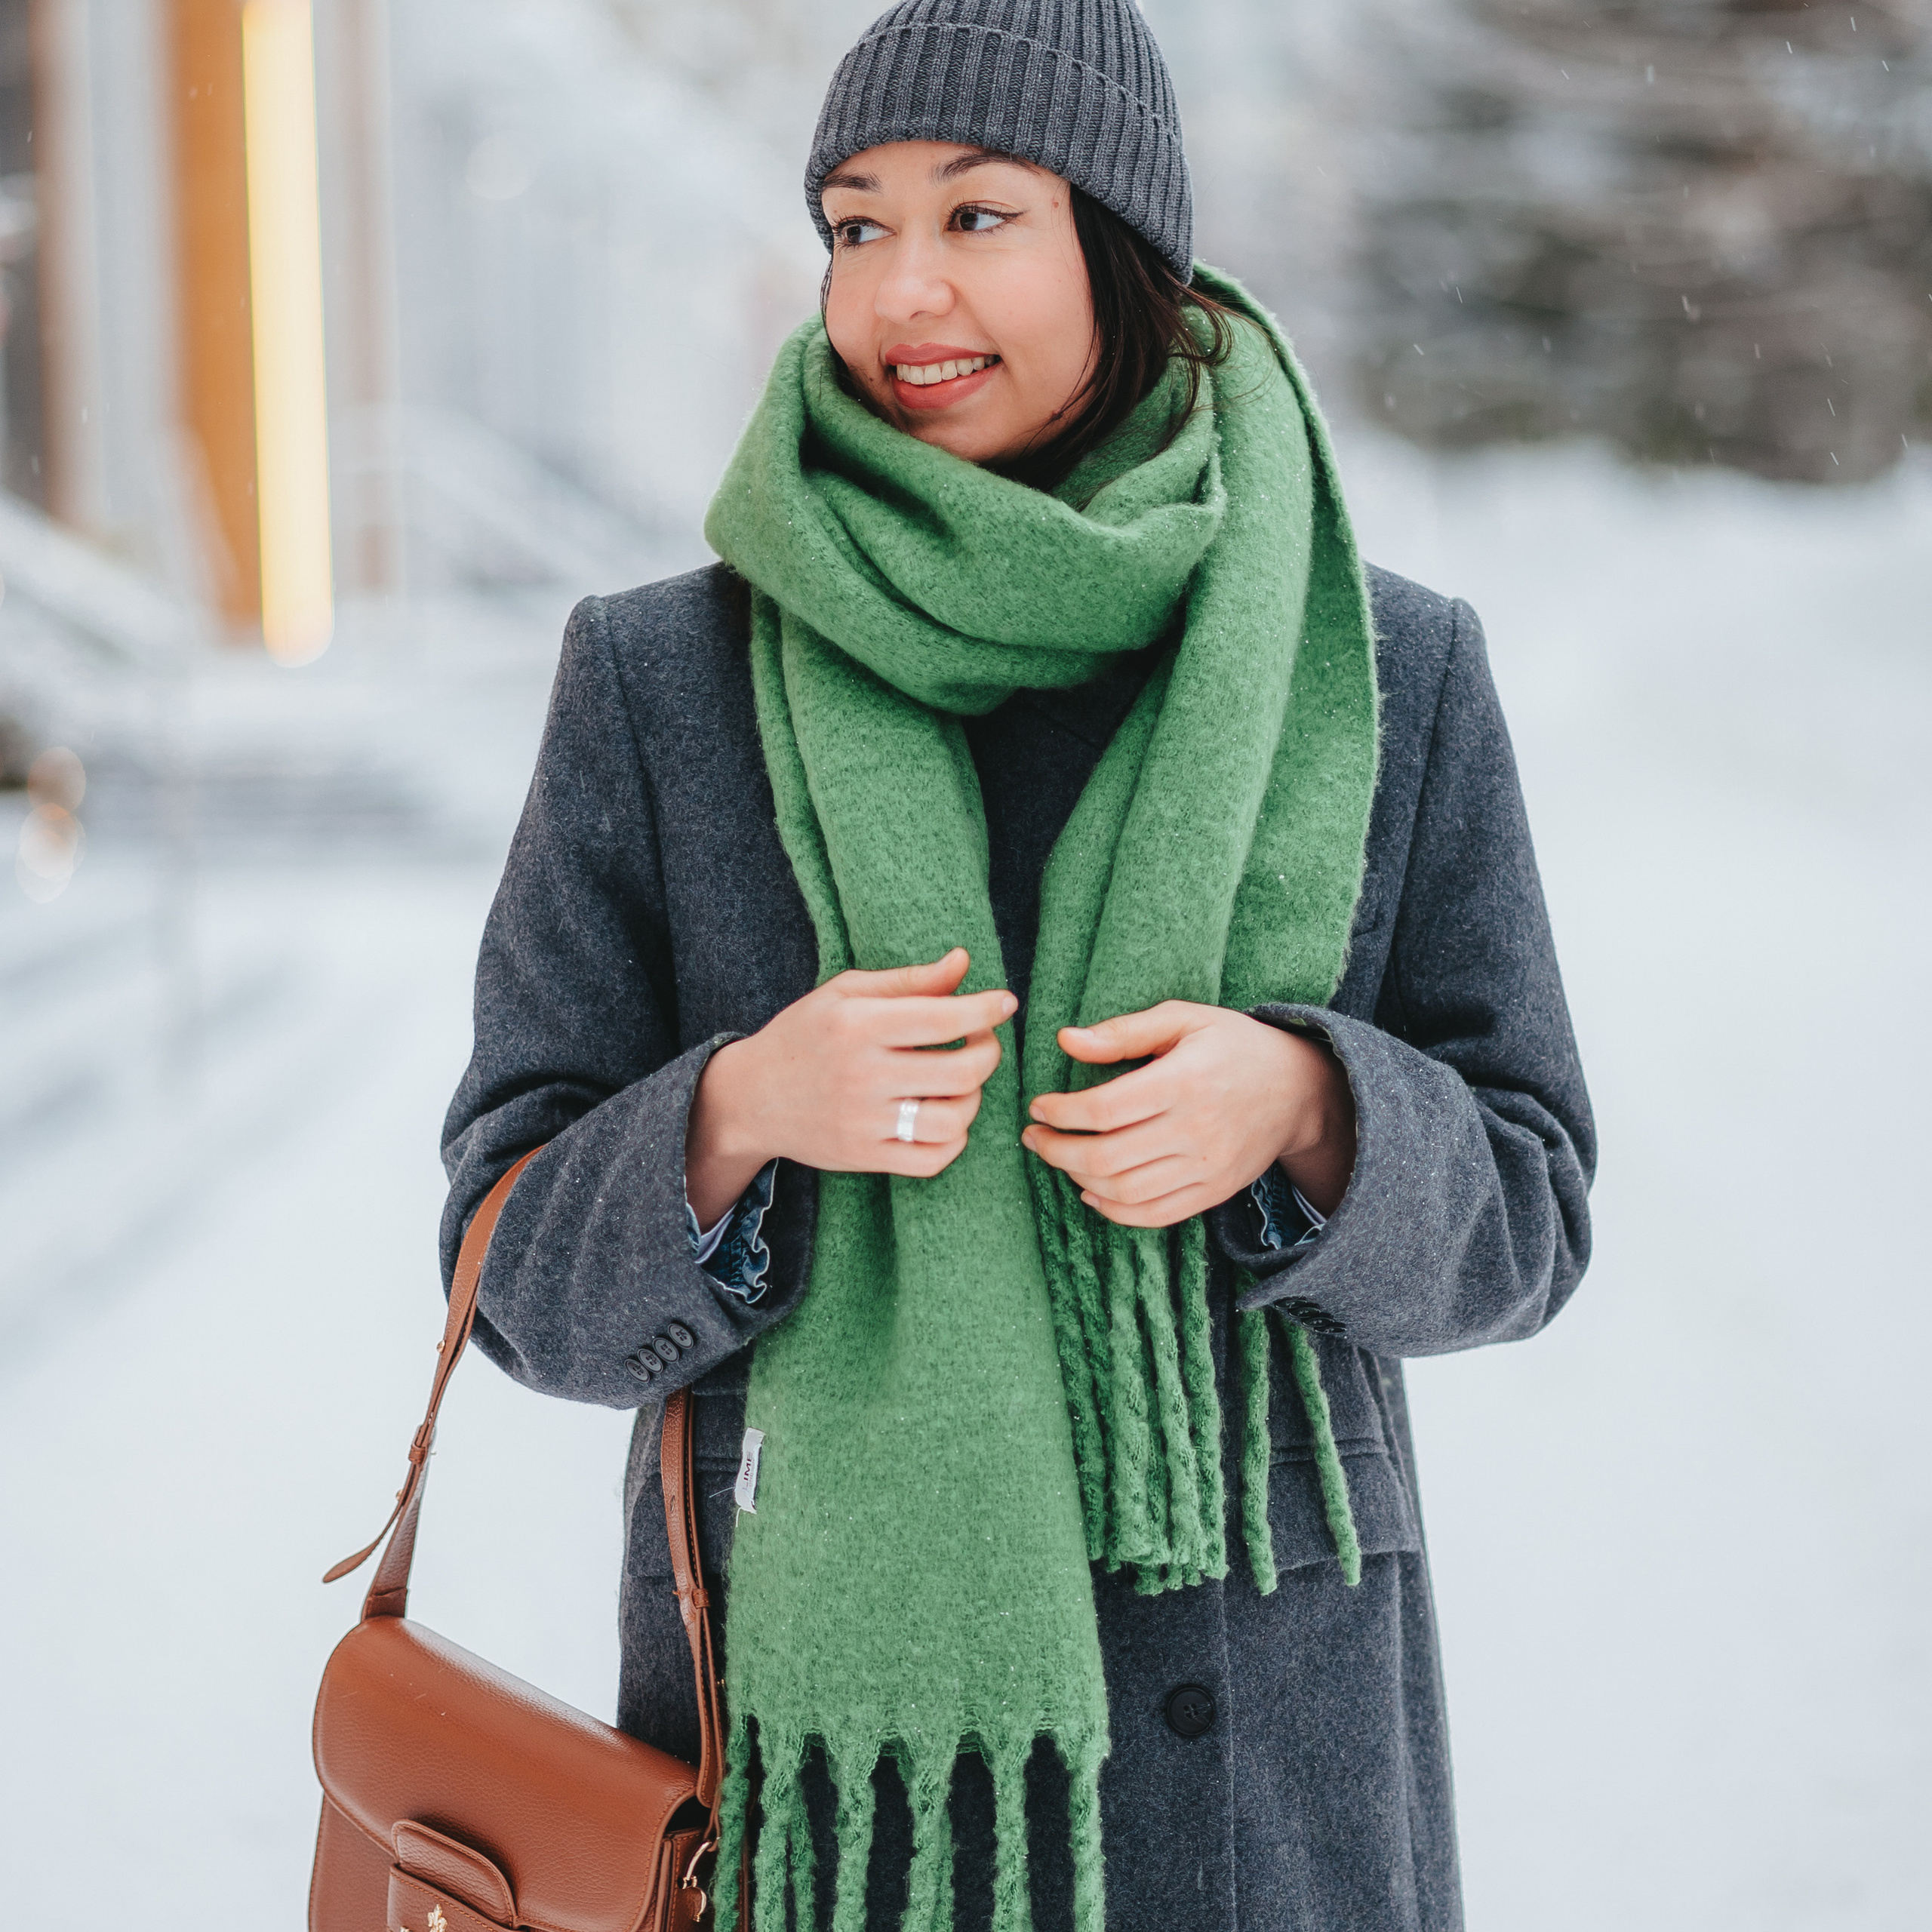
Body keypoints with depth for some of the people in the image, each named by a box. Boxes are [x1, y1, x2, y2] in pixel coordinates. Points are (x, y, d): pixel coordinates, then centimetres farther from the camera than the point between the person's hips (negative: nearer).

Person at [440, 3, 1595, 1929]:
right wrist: (745, 1114, -20)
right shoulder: (657, 678, -3)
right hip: (806, 1699, 0)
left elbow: (1518, 1214, 4)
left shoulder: (1389, 672, -1)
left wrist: (1302, 1108, -16)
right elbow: (532, 1274, -1)